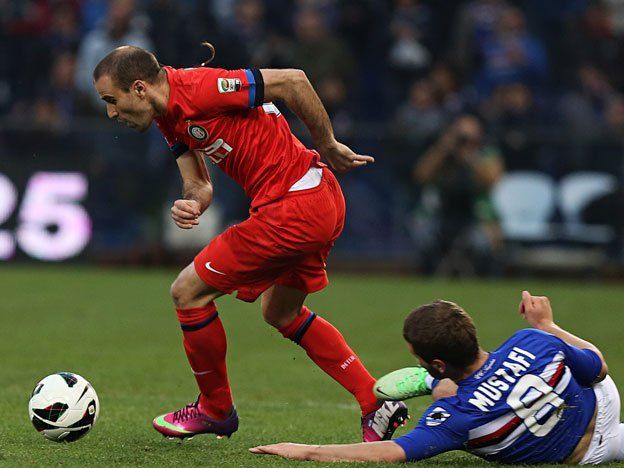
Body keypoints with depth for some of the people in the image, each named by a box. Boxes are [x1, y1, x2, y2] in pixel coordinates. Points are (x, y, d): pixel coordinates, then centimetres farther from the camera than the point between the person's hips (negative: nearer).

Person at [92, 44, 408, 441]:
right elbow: (200, 185, 12)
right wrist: (191, 203, -12)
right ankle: (377, 405, 25)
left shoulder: (197, 88, -20)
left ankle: (215, 410, 18)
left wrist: (329, 147, -12)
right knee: (281, 313, 27)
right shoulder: (170, 116, 10)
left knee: (188, 291, 0)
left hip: (293, 207, -11)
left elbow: (292, 80, -21)